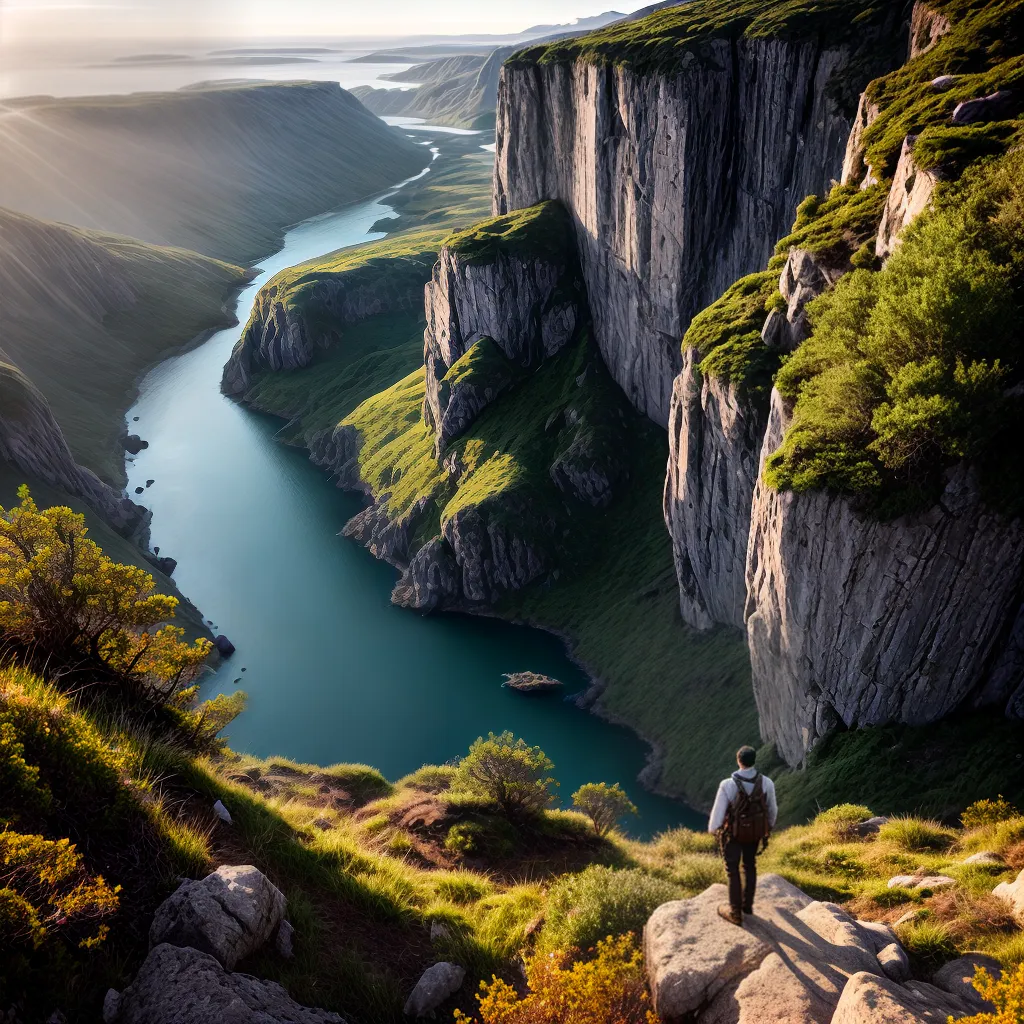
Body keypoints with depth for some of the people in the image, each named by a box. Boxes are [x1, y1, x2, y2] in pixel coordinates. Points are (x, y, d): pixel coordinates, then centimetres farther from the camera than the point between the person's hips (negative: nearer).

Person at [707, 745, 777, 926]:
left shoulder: (727, 785, -31)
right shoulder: (766, 783, -20)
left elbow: (718, 812, -20)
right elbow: (772, 809, -4)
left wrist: (712, 828, 3)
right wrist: (770, 826, 18)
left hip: (733, 832, -3)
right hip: (755, 831, 4)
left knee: (733, 870, 15)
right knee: (750, 866, 26)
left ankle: (735, 912, 25)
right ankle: (747, 904, 41)